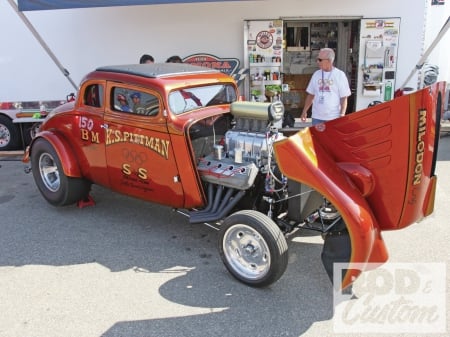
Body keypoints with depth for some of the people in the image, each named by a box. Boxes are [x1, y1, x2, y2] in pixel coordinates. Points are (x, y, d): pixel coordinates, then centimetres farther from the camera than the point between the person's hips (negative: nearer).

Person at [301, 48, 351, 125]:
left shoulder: (340, 75, -4)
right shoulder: (316, 74, 7)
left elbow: (344, 98, -5)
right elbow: (310, 95, 13)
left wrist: (342, 115, -12)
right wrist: (304, 111, 9)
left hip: (333, 118, -4)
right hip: (317, 117, 4)